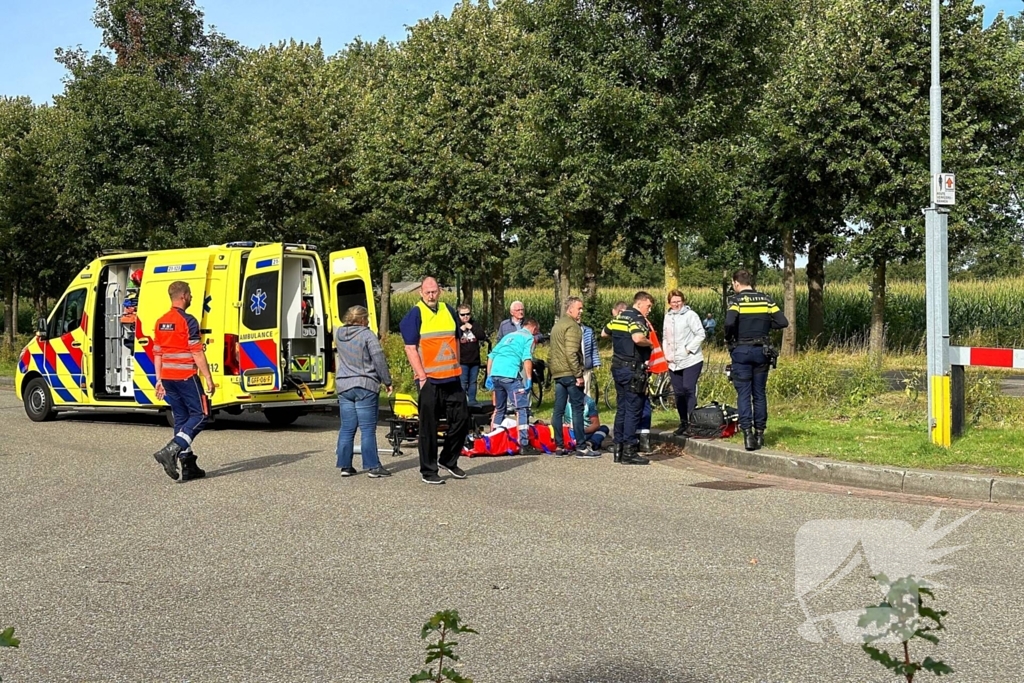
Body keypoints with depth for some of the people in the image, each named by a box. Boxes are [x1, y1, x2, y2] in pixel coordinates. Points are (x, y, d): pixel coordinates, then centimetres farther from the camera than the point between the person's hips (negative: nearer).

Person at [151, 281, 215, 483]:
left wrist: (159, 380, 20)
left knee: (181, 419, 11)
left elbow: (157, 354, 15)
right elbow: (197, 353, -15)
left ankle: (188, 467, 10)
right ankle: (171, 450, -16)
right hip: (186, 377, -8)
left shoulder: (160, 322, 12)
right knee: (200, 414, 0)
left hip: (167, 377, 8)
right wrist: (208, 379, -11)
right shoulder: (188, 321, -12)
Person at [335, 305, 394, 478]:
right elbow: (379, 360, -10)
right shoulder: (367, 335, -10)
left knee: (347, 428, 9)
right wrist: (387, 381, -1)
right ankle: (373, 467, 0)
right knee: (368, 429, -2)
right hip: (366, 387, -5)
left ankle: (345, 466, 12)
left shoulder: (339, 334, 8)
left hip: (344, 387, 5)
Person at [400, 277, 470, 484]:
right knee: (428, 427, 0)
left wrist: (457, 367, 14)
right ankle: (428, 471, 8)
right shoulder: (415, 314, -5)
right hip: (429, 380, -5)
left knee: (461, 419, 9)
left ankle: (448, 460, 27)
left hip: (452, 378, 6)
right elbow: (410, 348, -9)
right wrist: (422, 376, -14)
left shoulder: (449, 311, 12)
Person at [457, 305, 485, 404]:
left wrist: (471, 327, -10)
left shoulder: (475, 324, 9)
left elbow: (482, 336, -4)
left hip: (475, 360, 4)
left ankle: (472, 400, 18)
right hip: (462, 361, -4)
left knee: (473, 382, 10)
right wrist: (461, 329, -15)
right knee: (463, 383, -5)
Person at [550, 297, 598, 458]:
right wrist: (579, 374, -19)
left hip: (557, 373, 9)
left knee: (558, 410, 8)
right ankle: (581, 447, -7)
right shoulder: (572, 326, -12)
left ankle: (559, 446, 11)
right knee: (577, 409, -6)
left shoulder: (557, 325, 19)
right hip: (570, 373, -9)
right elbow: (571, 353, -21)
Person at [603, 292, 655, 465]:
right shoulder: (637, 318, -14)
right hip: (633, 370, -9)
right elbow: (638, 338, -32)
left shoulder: (618, 317, 13)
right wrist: (650, 343, -14)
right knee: (633, 411, -4)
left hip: (618, 367, 9)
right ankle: (629, 452, -4)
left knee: (621, 409, 14)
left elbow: (605, 332, 28)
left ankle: (618, 449, 18)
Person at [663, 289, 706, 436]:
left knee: (689, 390, -12)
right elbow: (665, 337, 22)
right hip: (673, 363, 6)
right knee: (678, 393, 10)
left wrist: (688, 349, -14)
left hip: (690, 361, -6)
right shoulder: (668, 317, 14)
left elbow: (700, 335, -11)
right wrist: (666, 353, 9)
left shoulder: (690, 315, -7)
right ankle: (683, 422, 20)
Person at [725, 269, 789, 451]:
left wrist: (728, 339, -6)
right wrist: (764, 326, 12)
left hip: (741, 351, -4)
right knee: (759, 393, 11)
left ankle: (747, 433, -8)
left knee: (743, 394, 0)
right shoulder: (766, 299, 4)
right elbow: (783, 322, -1)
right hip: (761, 350, 4)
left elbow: (729, 322, -24)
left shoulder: (736, 300, -7)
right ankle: (760, 433, 14)